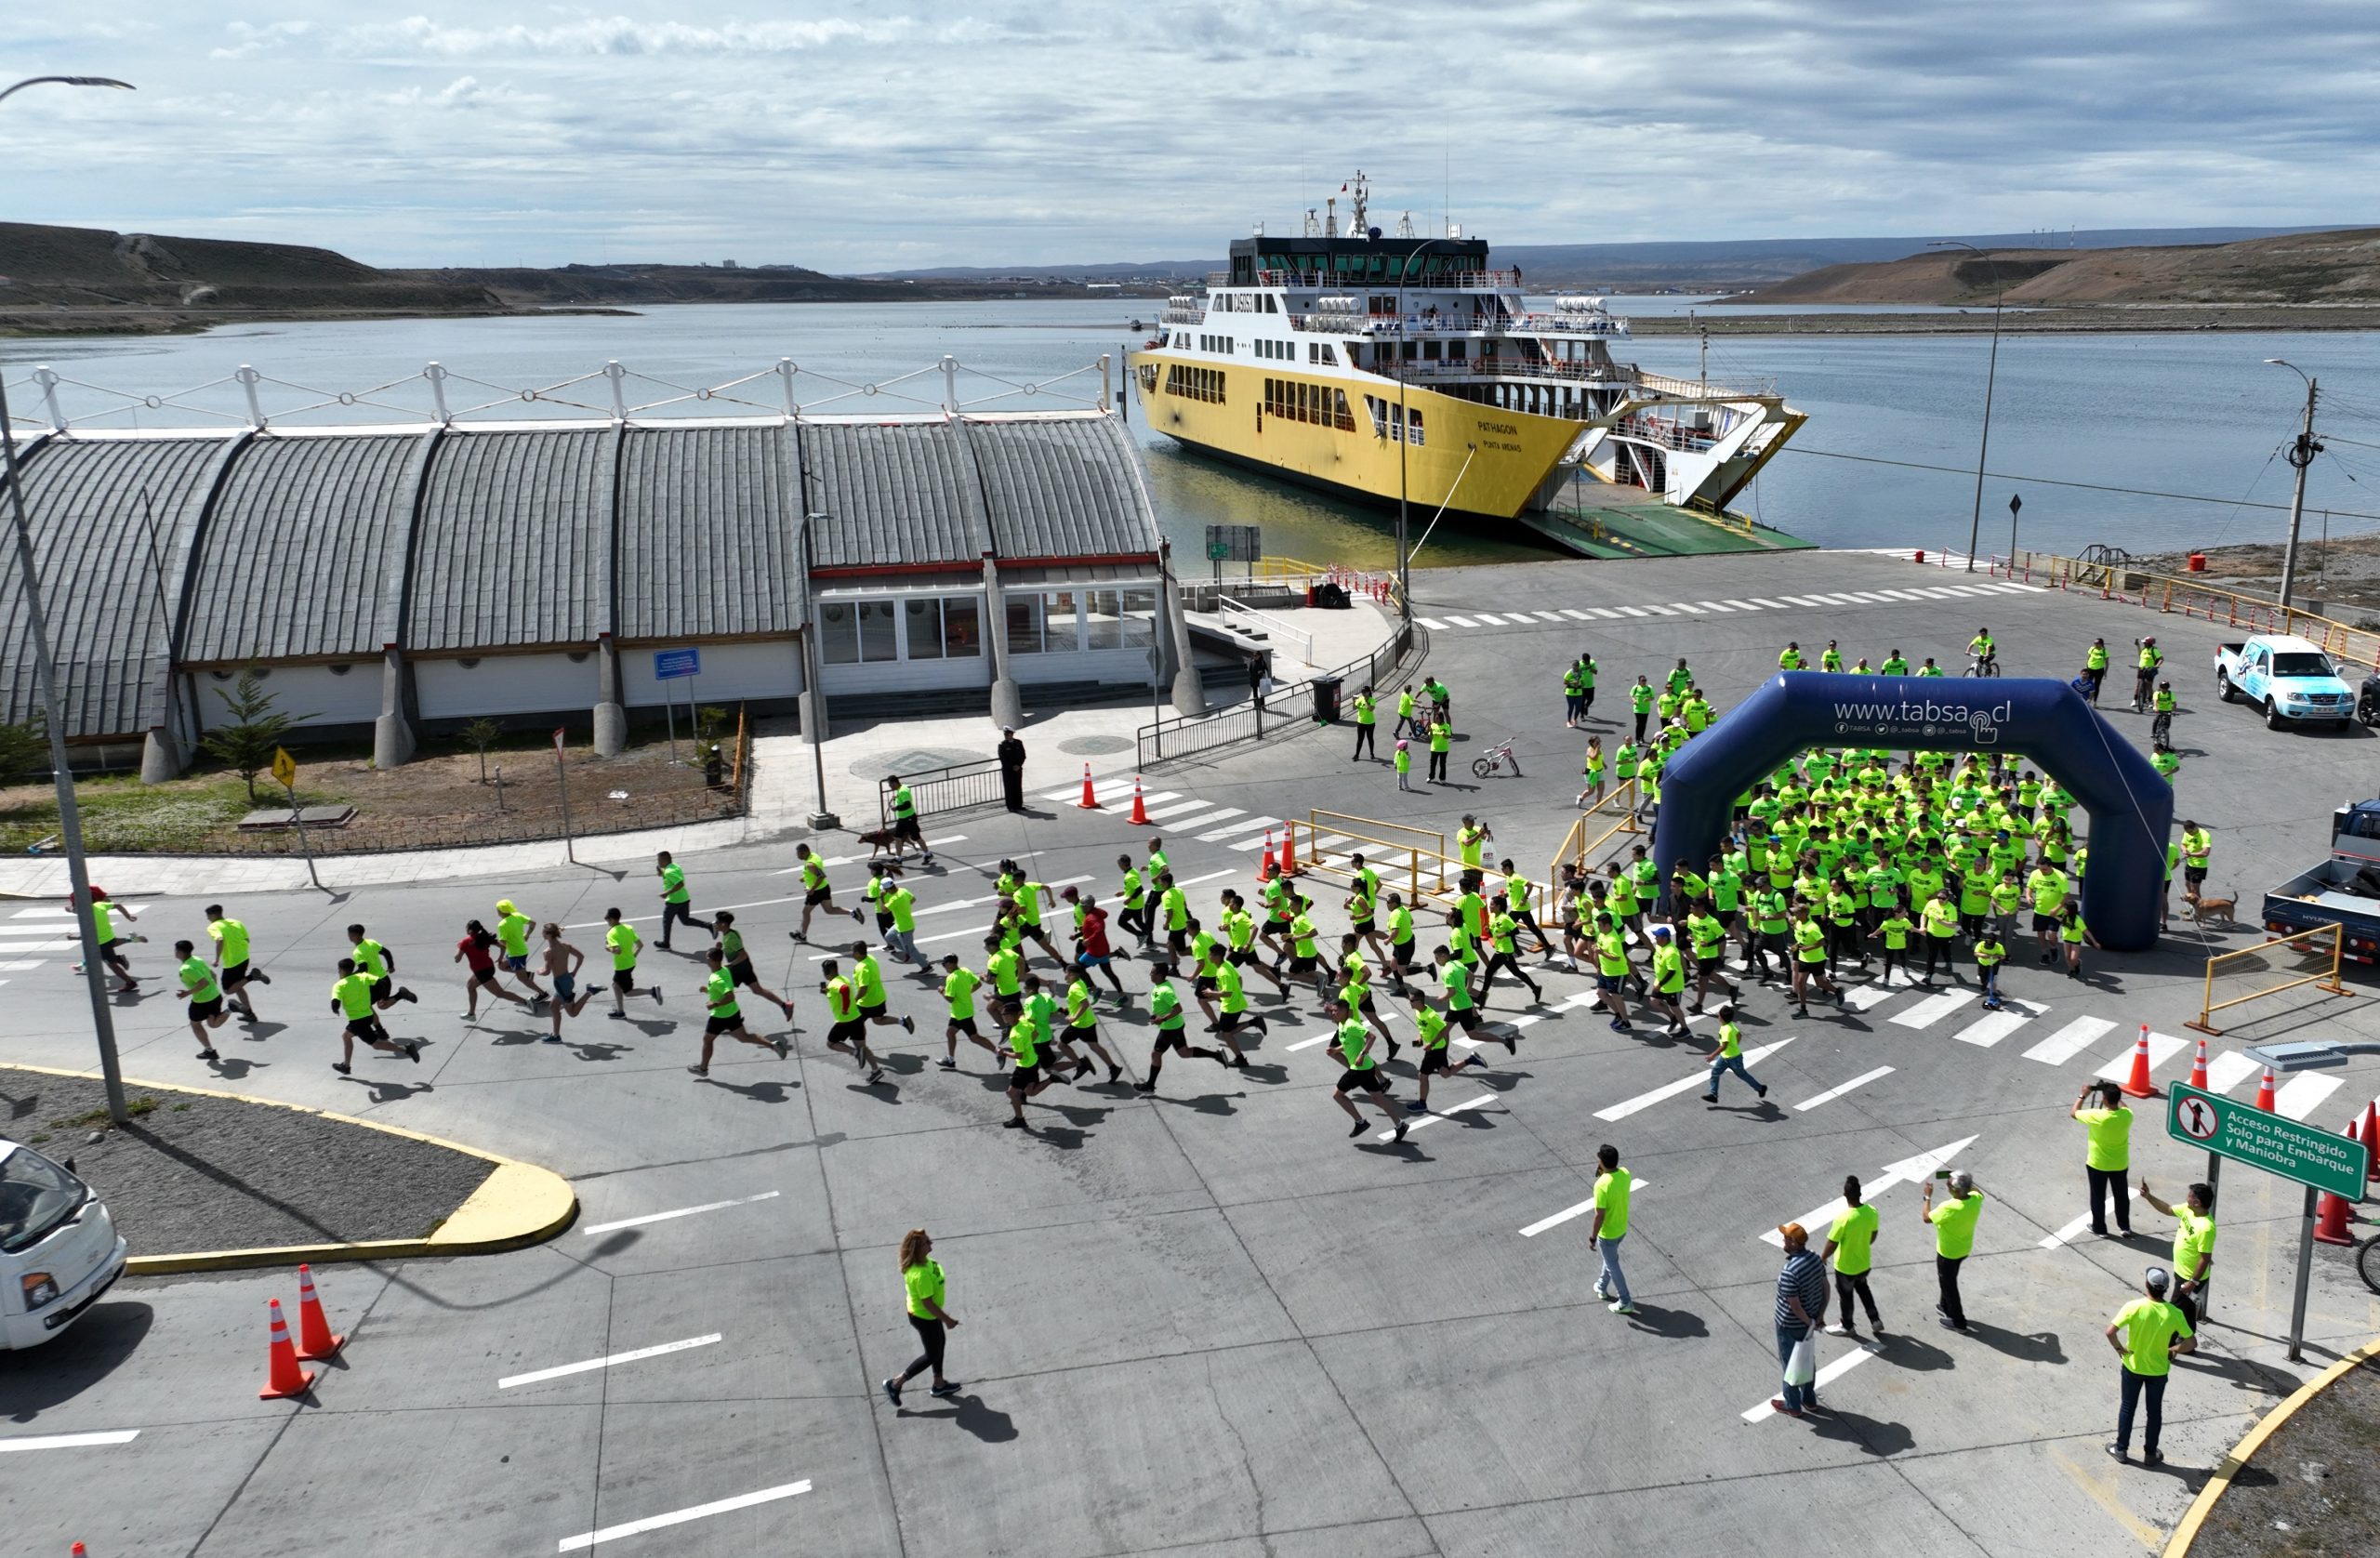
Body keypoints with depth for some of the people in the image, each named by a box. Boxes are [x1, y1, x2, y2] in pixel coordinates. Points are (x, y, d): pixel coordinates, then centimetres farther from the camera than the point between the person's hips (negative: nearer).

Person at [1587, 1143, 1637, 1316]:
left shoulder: (1601, 1185, -34)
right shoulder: (1625, 1174, -12)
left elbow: (1599, 1216, -27)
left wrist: (1593, 1236, -13)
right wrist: (1603, 1175, -4)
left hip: (1607, 1234, -7)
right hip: (1622, 1229, 7)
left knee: (1612, 1266, 13)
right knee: (1609, 1258, 30)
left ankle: (1625, 1303, 24)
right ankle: (1602, 1288, 49)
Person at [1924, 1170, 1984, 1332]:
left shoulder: (1949, 1208, -38)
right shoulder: (1976, 1199, -18)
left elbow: (1927, 1218, -20)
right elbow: (1978, 1192, 10)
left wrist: (1928, 1196, -11)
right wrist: (1967, 1183, 6)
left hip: (1948, 1252, -7)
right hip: (1964, 1249, 7)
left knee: (1948, 1283, 14)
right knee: (1949, 1279, 29)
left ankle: (1958, 1321, 27)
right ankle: (1947, 1306, 49)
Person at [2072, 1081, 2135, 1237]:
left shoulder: (2096, 1116, -29)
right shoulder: (2127, 1115, -19)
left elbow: (2074, 1113, -10)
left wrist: (2083, 1095, -2)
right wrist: (2115, 1096, 9)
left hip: (2098, 1164, -3)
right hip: (2120, 1164, 3)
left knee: (2098, 1197, 15)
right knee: (2121, 1195, 22)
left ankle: (2099, 1228, 28)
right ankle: (2125, 1227, 35)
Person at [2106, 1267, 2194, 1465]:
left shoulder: (2134, 1307, -23)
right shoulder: (2174, 1313, -17)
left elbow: (2110, 1331, -26)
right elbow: (2191, 1342, -14)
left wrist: (2119, 1349, -8)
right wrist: (2170, 1350, 2)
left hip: (2133, 1367, -1)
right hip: (2158, 1370, 1)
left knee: (2127, 1408, 16)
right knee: (2154, 1411, 18)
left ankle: (2121, 1449, 26)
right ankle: (2150, 1454, 30)